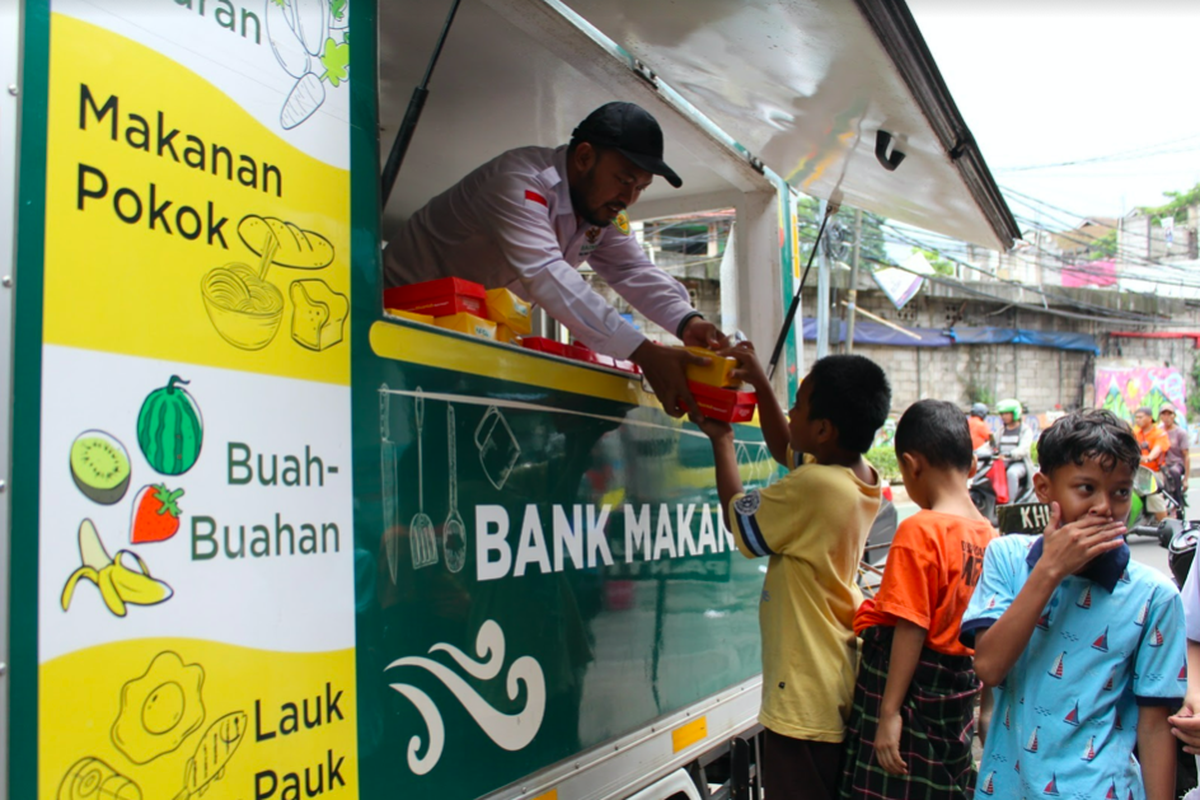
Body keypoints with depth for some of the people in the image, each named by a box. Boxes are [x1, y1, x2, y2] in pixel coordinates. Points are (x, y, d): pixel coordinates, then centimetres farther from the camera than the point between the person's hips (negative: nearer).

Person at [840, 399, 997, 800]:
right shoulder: (988, 535, 3)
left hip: (912, 691, -7)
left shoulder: (920, 531, -17)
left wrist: (889, 712, -16)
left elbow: (911, 628, -19)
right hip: (960, 691, 7)